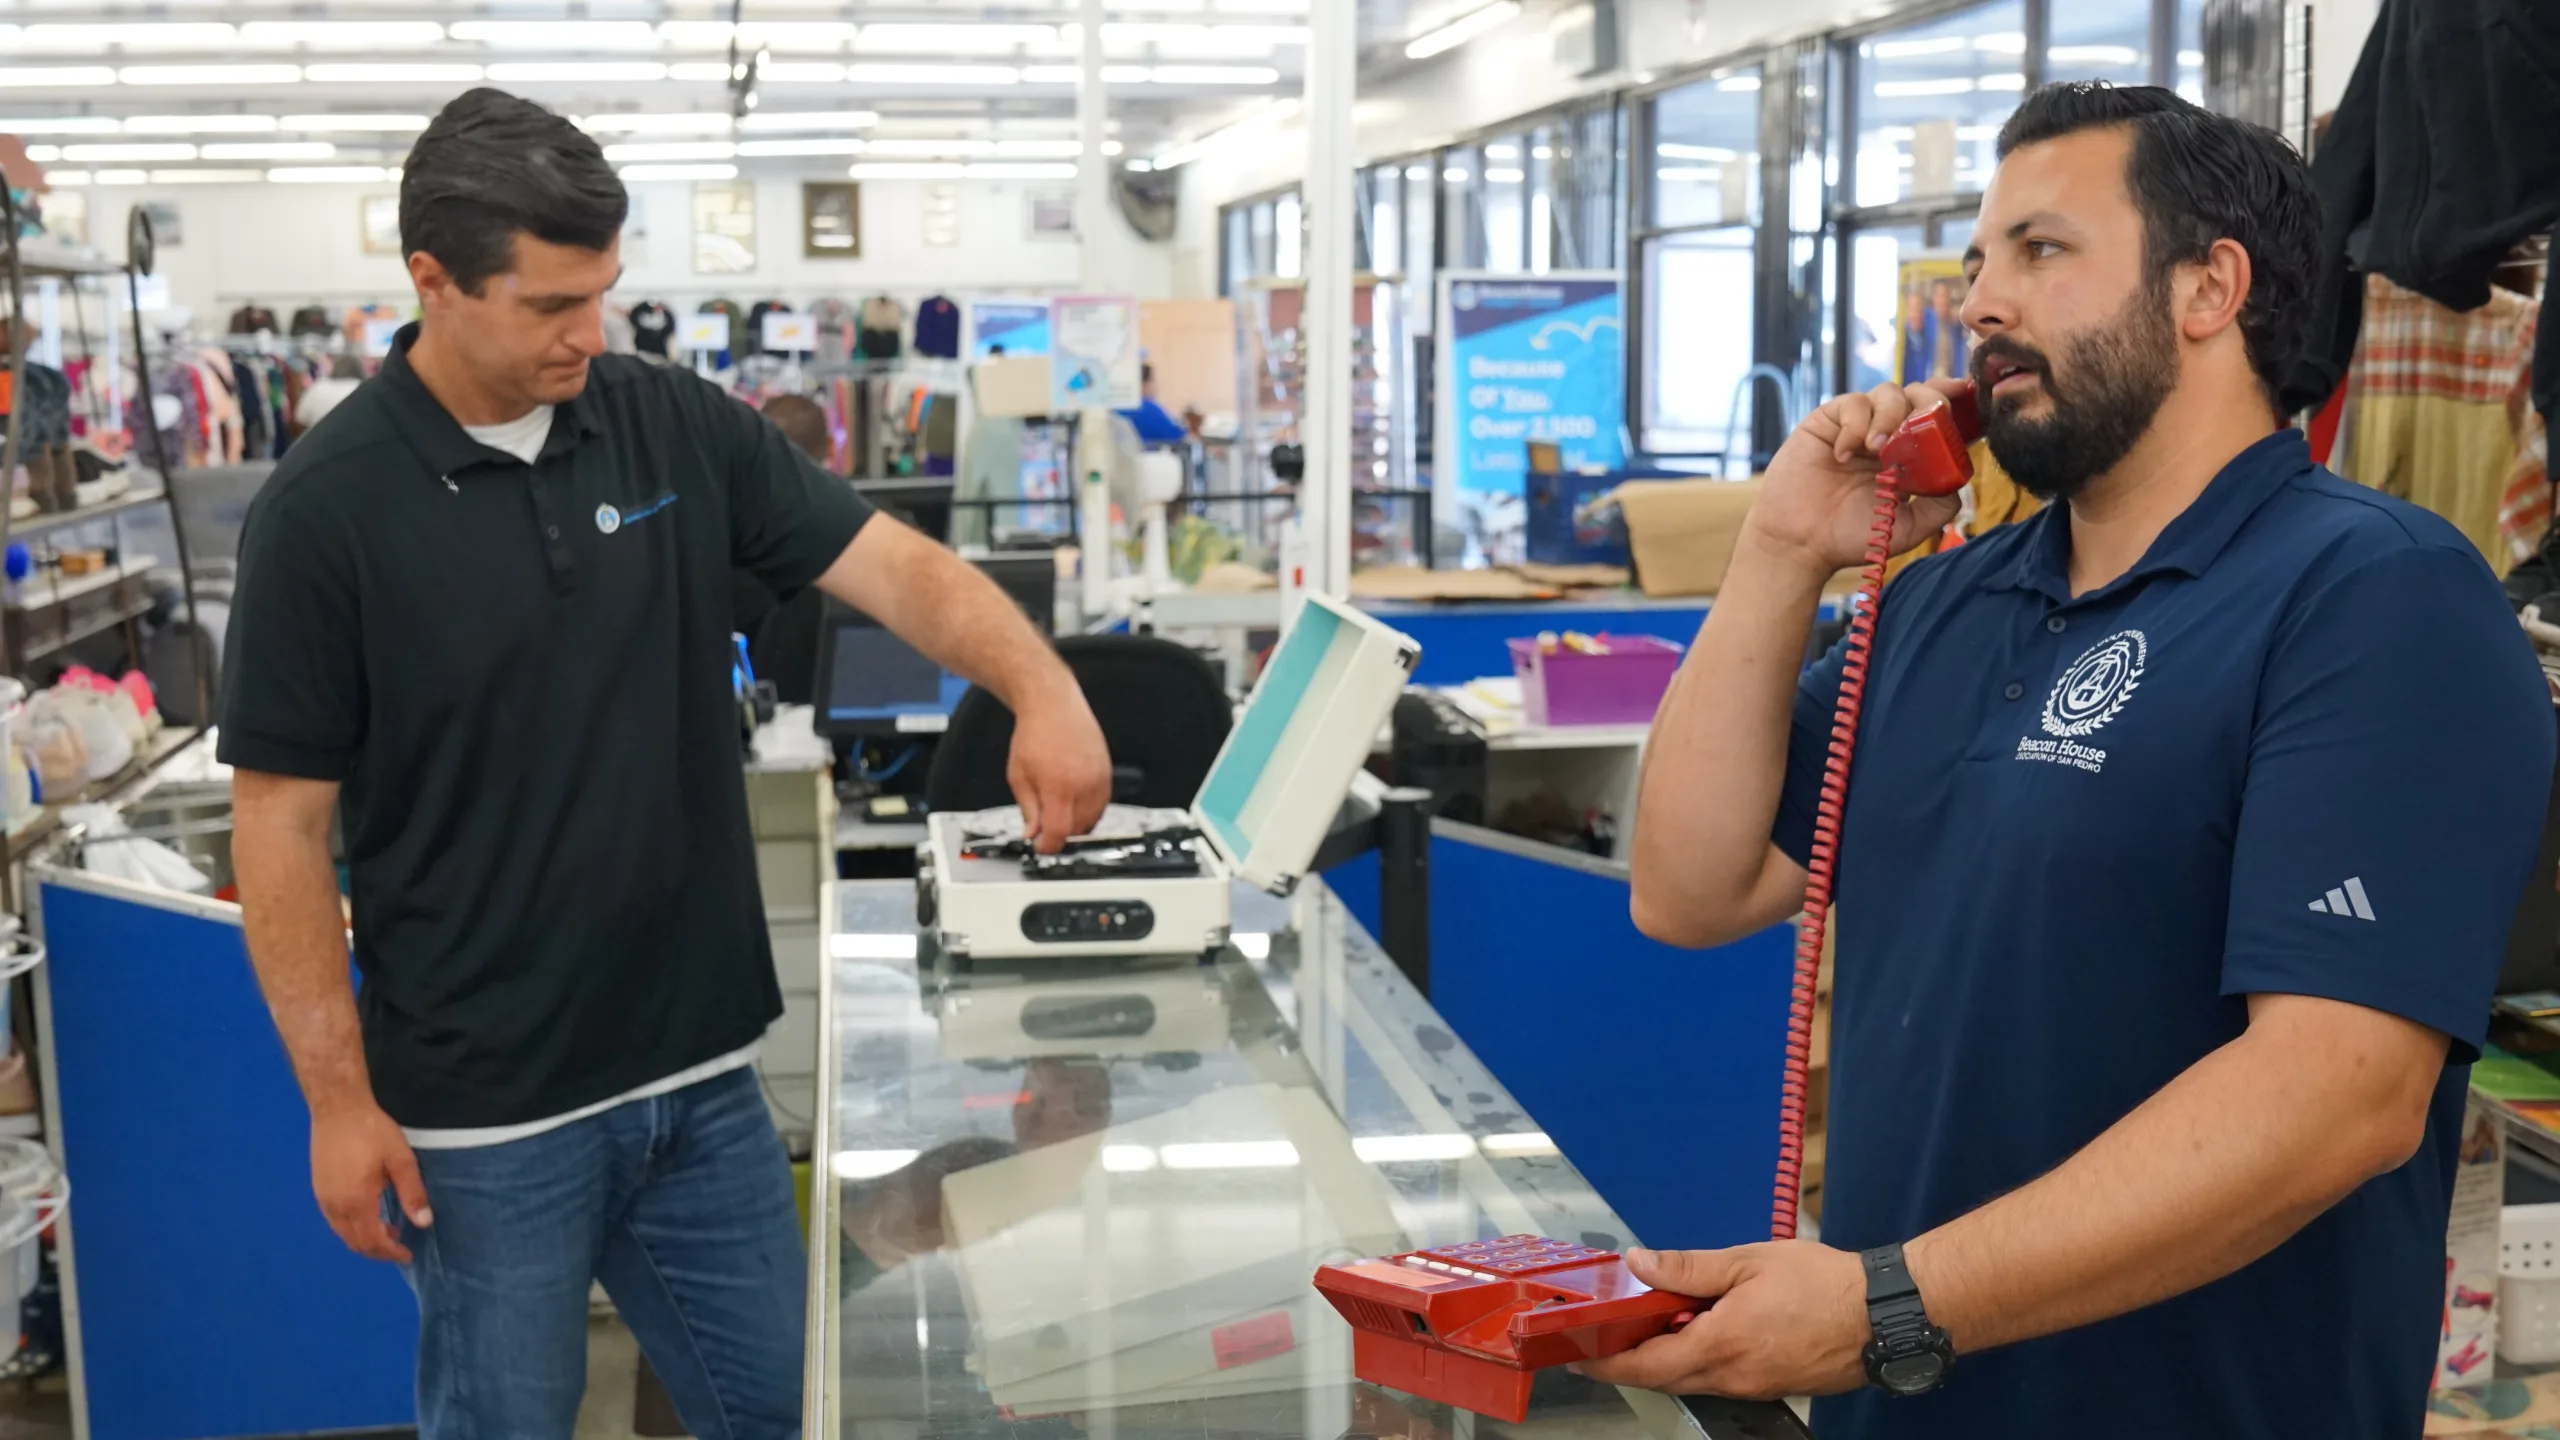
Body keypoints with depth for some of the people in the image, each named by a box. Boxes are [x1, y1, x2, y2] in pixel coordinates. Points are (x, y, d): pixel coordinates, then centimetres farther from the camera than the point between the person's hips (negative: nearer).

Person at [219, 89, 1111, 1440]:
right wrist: (339, 1095, -11)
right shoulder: (327, 507, -13)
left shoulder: (677, 426, -1)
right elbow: (282, 823, -9)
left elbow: (891, 562, -5)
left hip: (699, 1069, 4)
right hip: (488, 1110, -4)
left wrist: (1036, 681, -25)